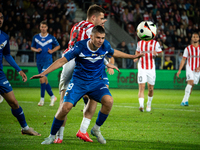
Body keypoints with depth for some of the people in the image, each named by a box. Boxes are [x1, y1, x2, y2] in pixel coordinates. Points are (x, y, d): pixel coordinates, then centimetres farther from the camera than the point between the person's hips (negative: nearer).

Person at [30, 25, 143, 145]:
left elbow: (114, 53, 18)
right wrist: (43, 73, -21)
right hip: (79, 81, -3)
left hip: (96, 82, 3)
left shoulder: (105, 45, -7)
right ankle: (52, 136, 1)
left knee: (109, 101, -26)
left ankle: (96, 129, -2)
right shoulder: (80, 47, -18)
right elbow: (62, 61, -15)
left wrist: (133, 56, 26)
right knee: (66, 107, -20)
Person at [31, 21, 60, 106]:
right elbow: (32, 47, 15)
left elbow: (58, 46, 13)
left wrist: (52, 51, -5)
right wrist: (36, 50, -6)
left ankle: (42, 99, -9)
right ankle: (52, 97, 24)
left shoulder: (51, 38, -1)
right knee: (45, 80, 9)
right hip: (39, 61, 5)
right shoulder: (35, 37, 6)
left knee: (42, 79, -16)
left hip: (48, 61, -4)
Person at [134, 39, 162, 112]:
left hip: (151, 69, 0)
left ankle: (149, 104, 30)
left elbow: (160, 53, 2)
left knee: (151, 89, 7)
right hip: (142, 68, 1)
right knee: (141, 87, -14)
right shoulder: (140, 43, 9)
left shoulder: (155, 43, 0)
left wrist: (156, 54, -20)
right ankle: (141, 105, -24)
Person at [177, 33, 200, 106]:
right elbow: (183, 60, 6)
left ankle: (184, 100, 9)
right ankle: (186, 101, -24)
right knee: (190, 82, -21)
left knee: (191, 85, 3)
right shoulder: (188, 48, 4)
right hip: (190, 68, -2)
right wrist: (179, 70, 1)